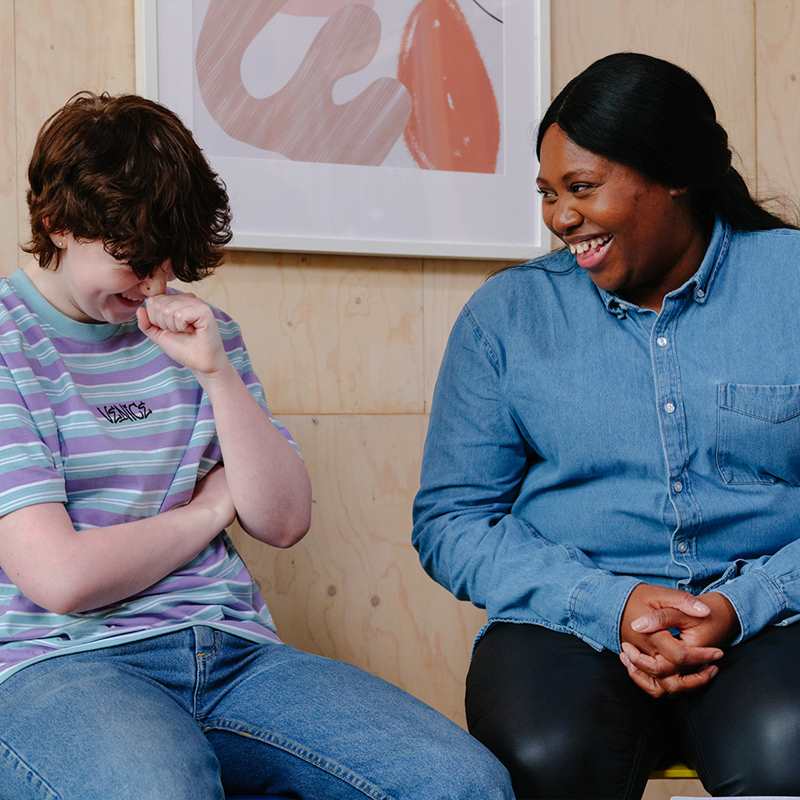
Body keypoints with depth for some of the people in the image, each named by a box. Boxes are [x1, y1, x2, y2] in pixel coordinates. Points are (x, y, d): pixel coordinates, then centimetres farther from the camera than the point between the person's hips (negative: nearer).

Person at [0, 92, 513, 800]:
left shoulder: (198, 331, 16)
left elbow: (285, 522, 10)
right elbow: (60, 576, -12)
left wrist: (217, 372, -3)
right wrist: (209, 509, 4)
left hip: (230, 651, 5)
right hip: (61, 664, -4)